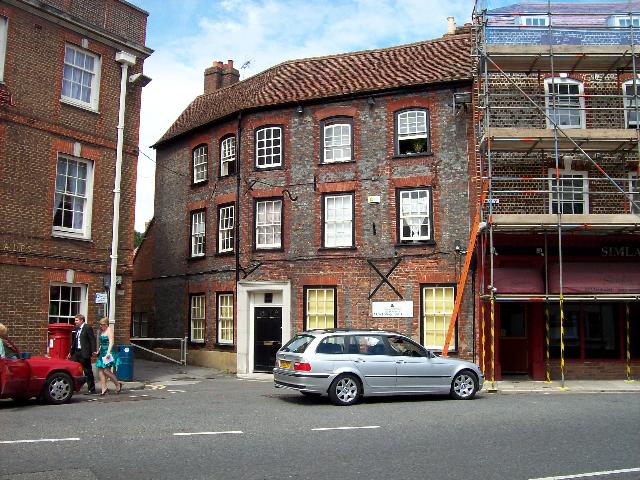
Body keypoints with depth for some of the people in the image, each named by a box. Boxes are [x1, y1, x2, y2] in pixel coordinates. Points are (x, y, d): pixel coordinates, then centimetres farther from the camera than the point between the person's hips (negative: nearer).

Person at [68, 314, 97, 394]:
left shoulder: (87, 328, -8)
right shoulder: (76, 329, 14)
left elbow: (92, 340, -11)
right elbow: (73, 341, 19)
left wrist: (93, 351, -18)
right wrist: (71, 352, 15)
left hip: (84, 353, -7)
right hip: (76, 352, 7)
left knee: (88, 371, 0)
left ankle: (92, 389, 9)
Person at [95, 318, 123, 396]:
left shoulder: (109, 330, -8)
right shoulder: (102, 331, 17)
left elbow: (111, 343, -17)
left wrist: (108, 352, -27)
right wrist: (98, 351, 20)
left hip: (108, 352, -9)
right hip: (102, 352, 9)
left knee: (106, 370, -14)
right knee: (100, 371, 1)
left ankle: (118, 384, 3)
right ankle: (104, 388, 4)